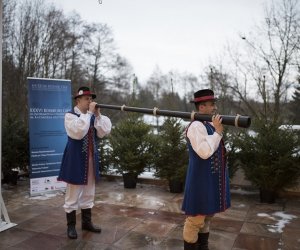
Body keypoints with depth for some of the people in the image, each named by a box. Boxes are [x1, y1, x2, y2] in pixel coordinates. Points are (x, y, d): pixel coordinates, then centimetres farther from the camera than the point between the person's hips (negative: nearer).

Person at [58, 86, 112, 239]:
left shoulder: (93, 116, 10)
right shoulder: (70, 115, -9)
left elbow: (104, 132, -1)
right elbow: (78, 133, -27)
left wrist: (98, 115, -10)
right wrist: (89, 113, -22)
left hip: (91, 159, 6)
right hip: (76, 159, -6)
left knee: (88, 193, 15)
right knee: (73, 195, 3)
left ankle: (86, 222, 28)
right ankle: (71, 226, 15)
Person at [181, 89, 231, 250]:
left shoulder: (210, 124, 10)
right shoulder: (196, 126, -18)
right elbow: (205, 152, -28)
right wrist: (218, 132, -21)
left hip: (212, 179, 10)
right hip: (201, 180, -10)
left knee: (207, 216, 21)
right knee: (195, 219, 2)